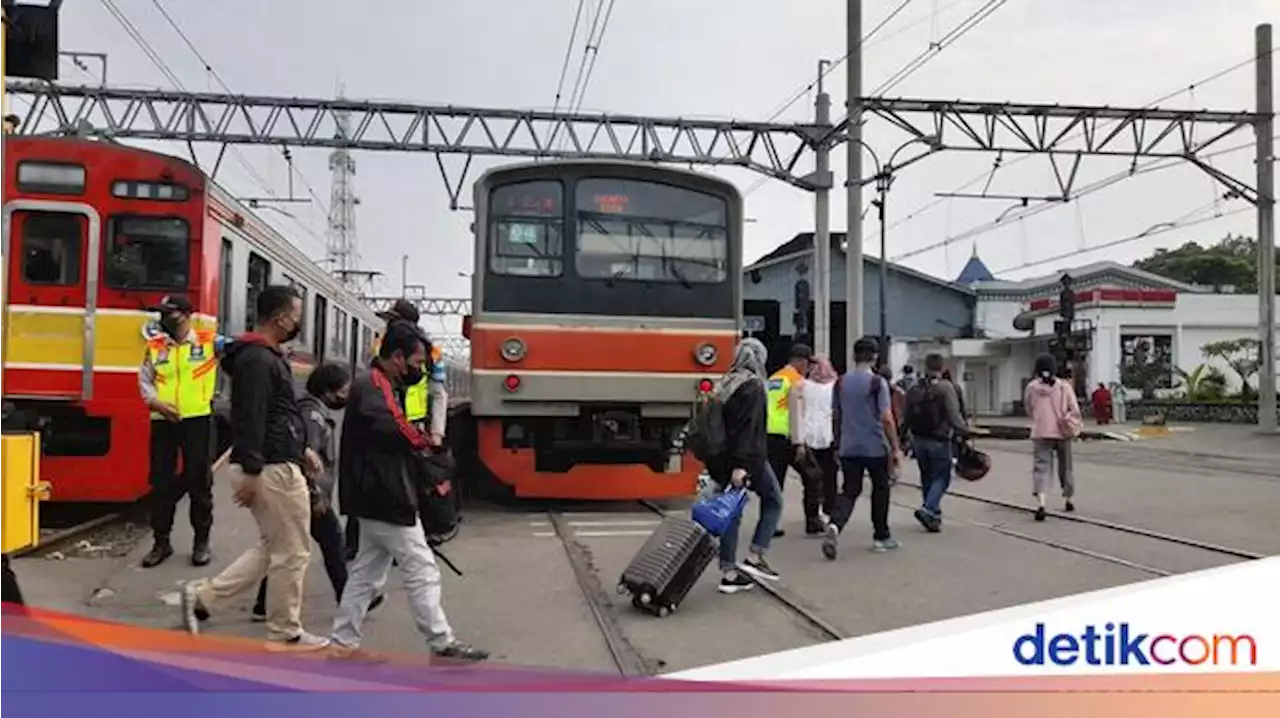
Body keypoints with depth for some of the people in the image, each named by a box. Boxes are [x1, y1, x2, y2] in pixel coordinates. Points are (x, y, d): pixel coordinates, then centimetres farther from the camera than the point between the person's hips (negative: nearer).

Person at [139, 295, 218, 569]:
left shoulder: (210, 342, -1)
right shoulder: (155, 347, 8)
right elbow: (144, 380, 8)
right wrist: (156, 402, -9)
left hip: (198, 420, -3)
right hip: (162, 421, 3)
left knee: (199, 482, 4)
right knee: (161, 483, 9)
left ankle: (201, 541, 17)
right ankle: (161, 541, 21)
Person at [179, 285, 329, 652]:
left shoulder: (267, 356, 15)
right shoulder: (258, 360, -18)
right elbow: (251, 419, -23)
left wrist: (302, 448, 21)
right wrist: (251, 472, -24)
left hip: (275, 465, 11)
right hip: (272, 470, -11)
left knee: (273, 548, 20)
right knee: (293, 553, 3)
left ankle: (202, 596, 18)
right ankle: (285, 634, 15)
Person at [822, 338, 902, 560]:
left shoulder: (841, 382, 6)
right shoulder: (877, 382, -10)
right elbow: (886, 418, -14)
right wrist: (895, 449, -8)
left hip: (848, 447, 4)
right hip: (875, 447, -4)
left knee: (850, 491, 5)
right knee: (880, 490, 13)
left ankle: (835, 526, -20)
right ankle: (881, 537, 22)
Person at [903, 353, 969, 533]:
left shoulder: (914, 389, 6)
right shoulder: (945, 388, -12)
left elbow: (907, 418, 11)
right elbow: (954, 416, -19)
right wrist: (965, 432, -10)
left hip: (919, 441, 6)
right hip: (939, 441, -5)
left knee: (927, 477, 16)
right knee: (941, 477, 2)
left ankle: (933, 513, 20)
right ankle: (928, 509, -15)